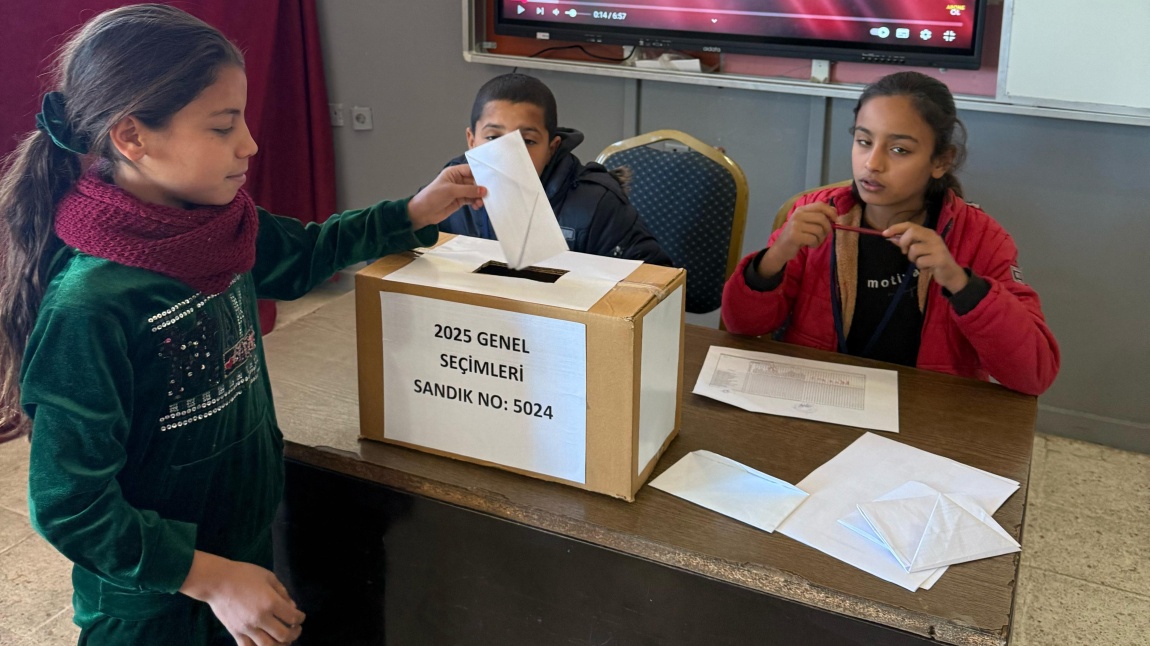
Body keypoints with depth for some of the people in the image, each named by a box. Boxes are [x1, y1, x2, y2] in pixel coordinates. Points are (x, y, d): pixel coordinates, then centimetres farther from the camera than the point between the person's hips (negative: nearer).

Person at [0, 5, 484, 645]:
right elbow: (70, 506, -23)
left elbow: (300, 256, 16)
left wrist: (413, 214, 11)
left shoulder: (218, 229, -7)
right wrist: (213, 578, -23)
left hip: (250, 539, 7)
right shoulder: (89, 305, -28)